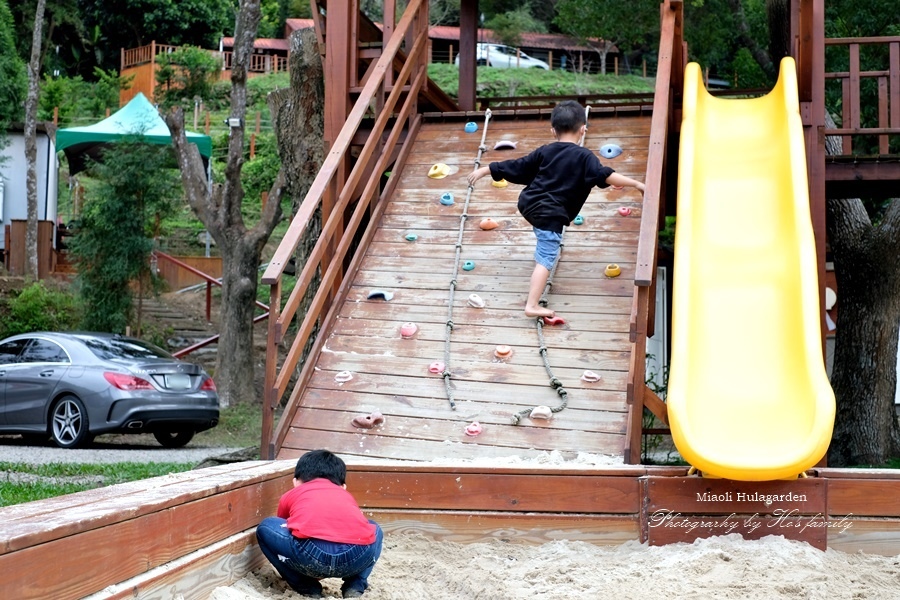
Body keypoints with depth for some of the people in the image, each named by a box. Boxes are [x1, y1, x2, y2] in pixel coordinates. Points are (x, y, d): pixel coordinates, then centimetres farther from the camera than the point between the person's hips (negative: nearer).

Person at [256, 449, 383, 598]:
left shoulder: (291, 495, 34)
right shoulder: (346, 496, 40)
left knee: (265, 528, 26)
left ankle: (308, 589, 20)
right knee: (374, 531, 39)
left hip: (311, 552, -3)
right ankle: (355, 587, 20)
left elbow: (283, 531, 51)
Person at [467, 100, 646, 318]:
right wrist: (636, 184, -14)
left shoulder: (545, 151, 12)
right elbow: (605, 176, -16)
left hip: (528, 204, 7)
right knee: (545, 260, -10)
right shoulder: (584, 156, -4)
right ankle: (532, 305, -18)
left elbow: (515, 166, 14)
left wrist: (483, 170, 23)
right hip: (551, 215, -7)